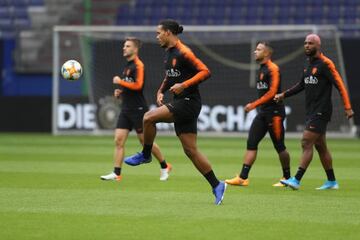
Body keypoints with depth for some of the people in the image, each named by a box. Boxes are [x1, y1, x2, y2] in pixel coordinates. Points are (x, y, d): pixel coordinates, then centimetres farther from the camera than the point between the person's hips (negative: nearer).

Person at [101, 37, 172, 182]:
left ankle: (164, 167, 19)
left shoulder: (138, 65, -12)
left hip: (138, 109, -8)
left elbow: (138, 85, -23)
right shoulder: (128, 65, 16)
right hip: (126, 109, 8)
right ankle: (116, 173, -7)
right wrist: (120, 91, 10)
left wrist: (120, 82, -15)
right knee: (119, 140, -4)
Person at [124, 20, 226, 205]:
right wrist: (161, 91, 13)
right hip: (180, 102, 10)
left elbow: (205, 71, -18)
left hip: (188, 102, -9)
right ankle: (216, 186, 9)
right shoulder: (169, 52, 14)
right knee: (190, 150, 6)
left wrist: (184, 85, -24)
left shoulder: (183, 52, -13)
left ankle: (145, 155, 2)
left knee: (149, 118, -19)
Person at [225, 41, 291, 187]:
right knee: (251, 143, -2)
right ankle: (243, 178, -6)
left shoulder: (272, 69, -12)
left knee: (279, 146, 0)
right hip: (263, 113, 9)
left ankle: (287, 178, 14)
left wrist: (254, 105, -20)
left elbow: (272, 92, -20)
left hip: (274, 112, -9)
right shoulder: (262, 69, 15)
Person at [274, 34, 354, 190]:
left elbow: (340, 85, -14)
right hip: (311, 111, 9)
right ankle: (332, 182, 19)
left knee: (306, 143, -14)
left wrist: (347, 107, -19)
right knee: (320, 146, 12)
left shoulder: (325, 64, -12)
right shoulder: (308, 63, 13)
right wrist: (283, 95, 18)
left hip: (321, 112, -9)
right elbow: (302, 85, 25)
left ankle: (296, 180, -17)